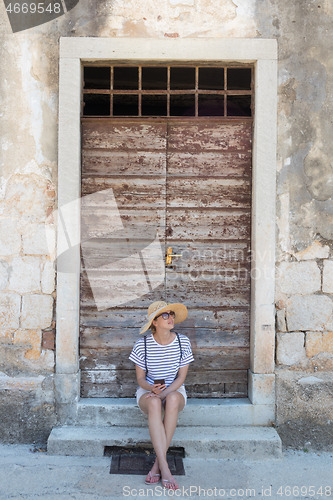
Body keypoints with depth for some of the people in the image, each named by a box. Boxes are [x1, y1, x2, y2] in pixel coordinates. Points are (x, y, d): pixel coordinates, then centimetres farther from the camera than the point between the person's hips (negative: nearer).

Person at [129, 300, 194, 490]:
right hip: (148, 391, 0)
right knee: (154, 403, -38)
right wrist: (152, 388, -25)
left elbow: (181, 377, -5)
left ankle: (157, 465, -29)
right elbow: (140, 378, -2)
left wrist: (164, 392, -21)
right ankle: (165, 468, -38)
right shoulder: (143, 344, -9)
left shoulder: (183, 342, -7)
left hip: (175, 391, 1)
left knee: (173, 399, -37)